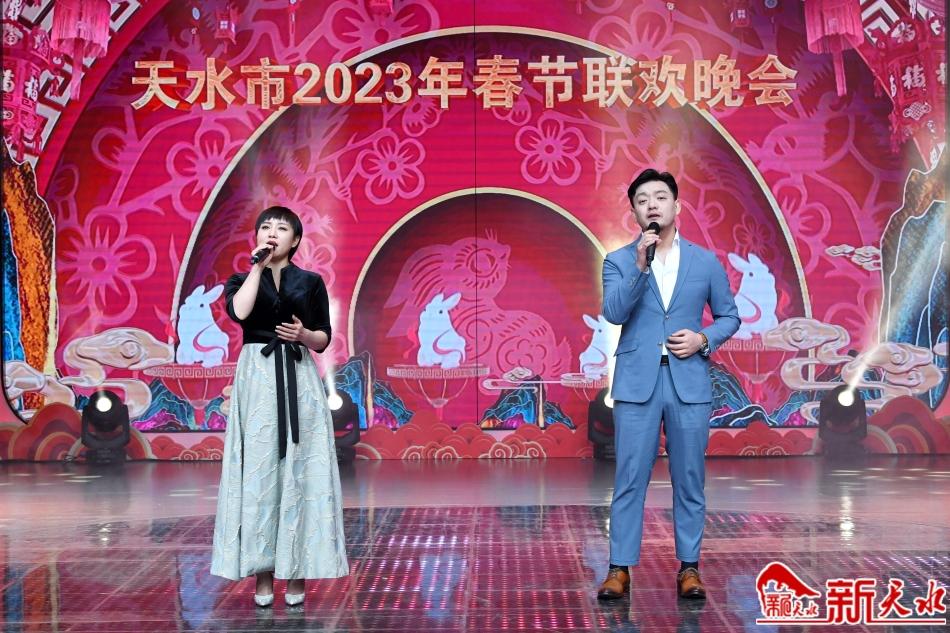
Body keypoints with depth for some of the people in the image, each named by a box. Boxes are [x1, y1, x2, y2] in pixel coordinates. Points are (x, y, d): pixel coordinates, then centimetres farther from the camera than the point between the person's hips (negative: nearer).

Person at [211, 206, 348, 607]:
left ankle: (296, 572, 3)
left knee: (298, 469, -2)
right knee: (258, 470, -3)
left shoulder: (311, 282, 10)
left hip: (298, 381, 0)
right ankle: (263, 573, 2)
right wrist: (258, 267, -6)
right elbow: (238, 312, -14)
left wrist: (302, 334, -11)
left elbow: (323, 341, 9)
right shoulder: (242, 280, 10)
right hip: (257, 379, 0)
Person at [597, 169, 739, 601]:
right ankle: (620, 569, 8)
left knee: (689, 481, 6)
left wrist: (704, 338, -5)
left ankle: (688, 567, 17)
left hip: (689, 382, 1)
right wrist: (641, 265, -18)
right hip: (636, 382, -1)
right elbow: (613, 313, -10)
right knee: (629, 480, 0)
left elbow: (729, 315, 14)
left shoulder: (706, 261, 9)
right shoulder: (619, 261, 5)